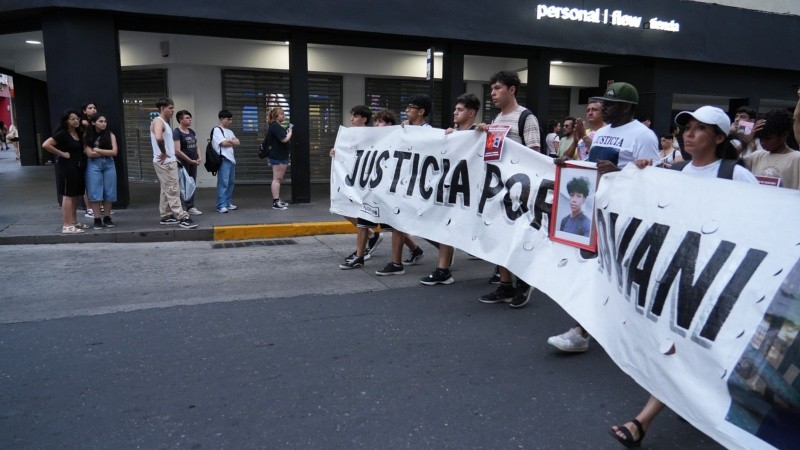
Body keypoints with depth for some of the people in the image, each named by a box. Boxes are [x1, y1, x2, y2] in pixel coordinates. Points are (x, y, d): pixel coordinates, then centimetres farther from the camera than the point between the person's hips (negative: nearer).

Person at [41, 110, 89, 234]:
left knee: (75, 195, 13)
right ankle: (67, 226, -2)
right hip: (67, 167, -8)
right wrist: (61, 153, -15)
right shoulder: (62, 134, -13)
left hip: (79, 167, 8)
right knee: (68, 195, -5)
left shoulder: (78, 133, 10)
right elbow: (46, 145, -22)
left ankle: (74, 222, 23)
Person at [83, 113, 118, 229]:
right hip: (94, 165, -2)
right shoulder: (87, 136, 0)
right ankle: (97, 219, 5)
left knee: (109, 192, 5)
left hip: (109, 165, 2)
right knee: (95, 193, -1)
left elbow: (114, 152, -6)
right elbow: (89, 153, -9)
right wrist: (107, 152, -7)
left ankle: (107, 218, 16)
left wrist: (97, 150, -8)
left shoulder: (110, 135, 3)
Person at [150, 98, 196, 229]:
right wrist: (163, 152, -22)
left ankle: (165, 216, 19)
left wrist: (172, 157, 16)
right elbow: (159, 138, -34)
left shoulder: (164, 123, 17)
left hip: (169, 161, 10)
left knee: (166, 190, 13)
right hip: (164, 162, -10)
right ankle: (182, 218, -10)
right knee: (173, 190, -10)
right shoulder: (158, 121, -13)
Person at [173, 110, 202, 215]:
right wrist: (190, 160, -16)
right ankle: (182, 209, 4)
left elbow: (196, 146, 18)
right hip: (183, 164, -7)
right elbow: (177, 151, -17)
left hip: (193, 164, 7)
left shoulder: (192, 131, 12)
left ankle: (190, 207, 20)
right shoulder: (176, 132, -11)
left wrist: (199, 158, 1)